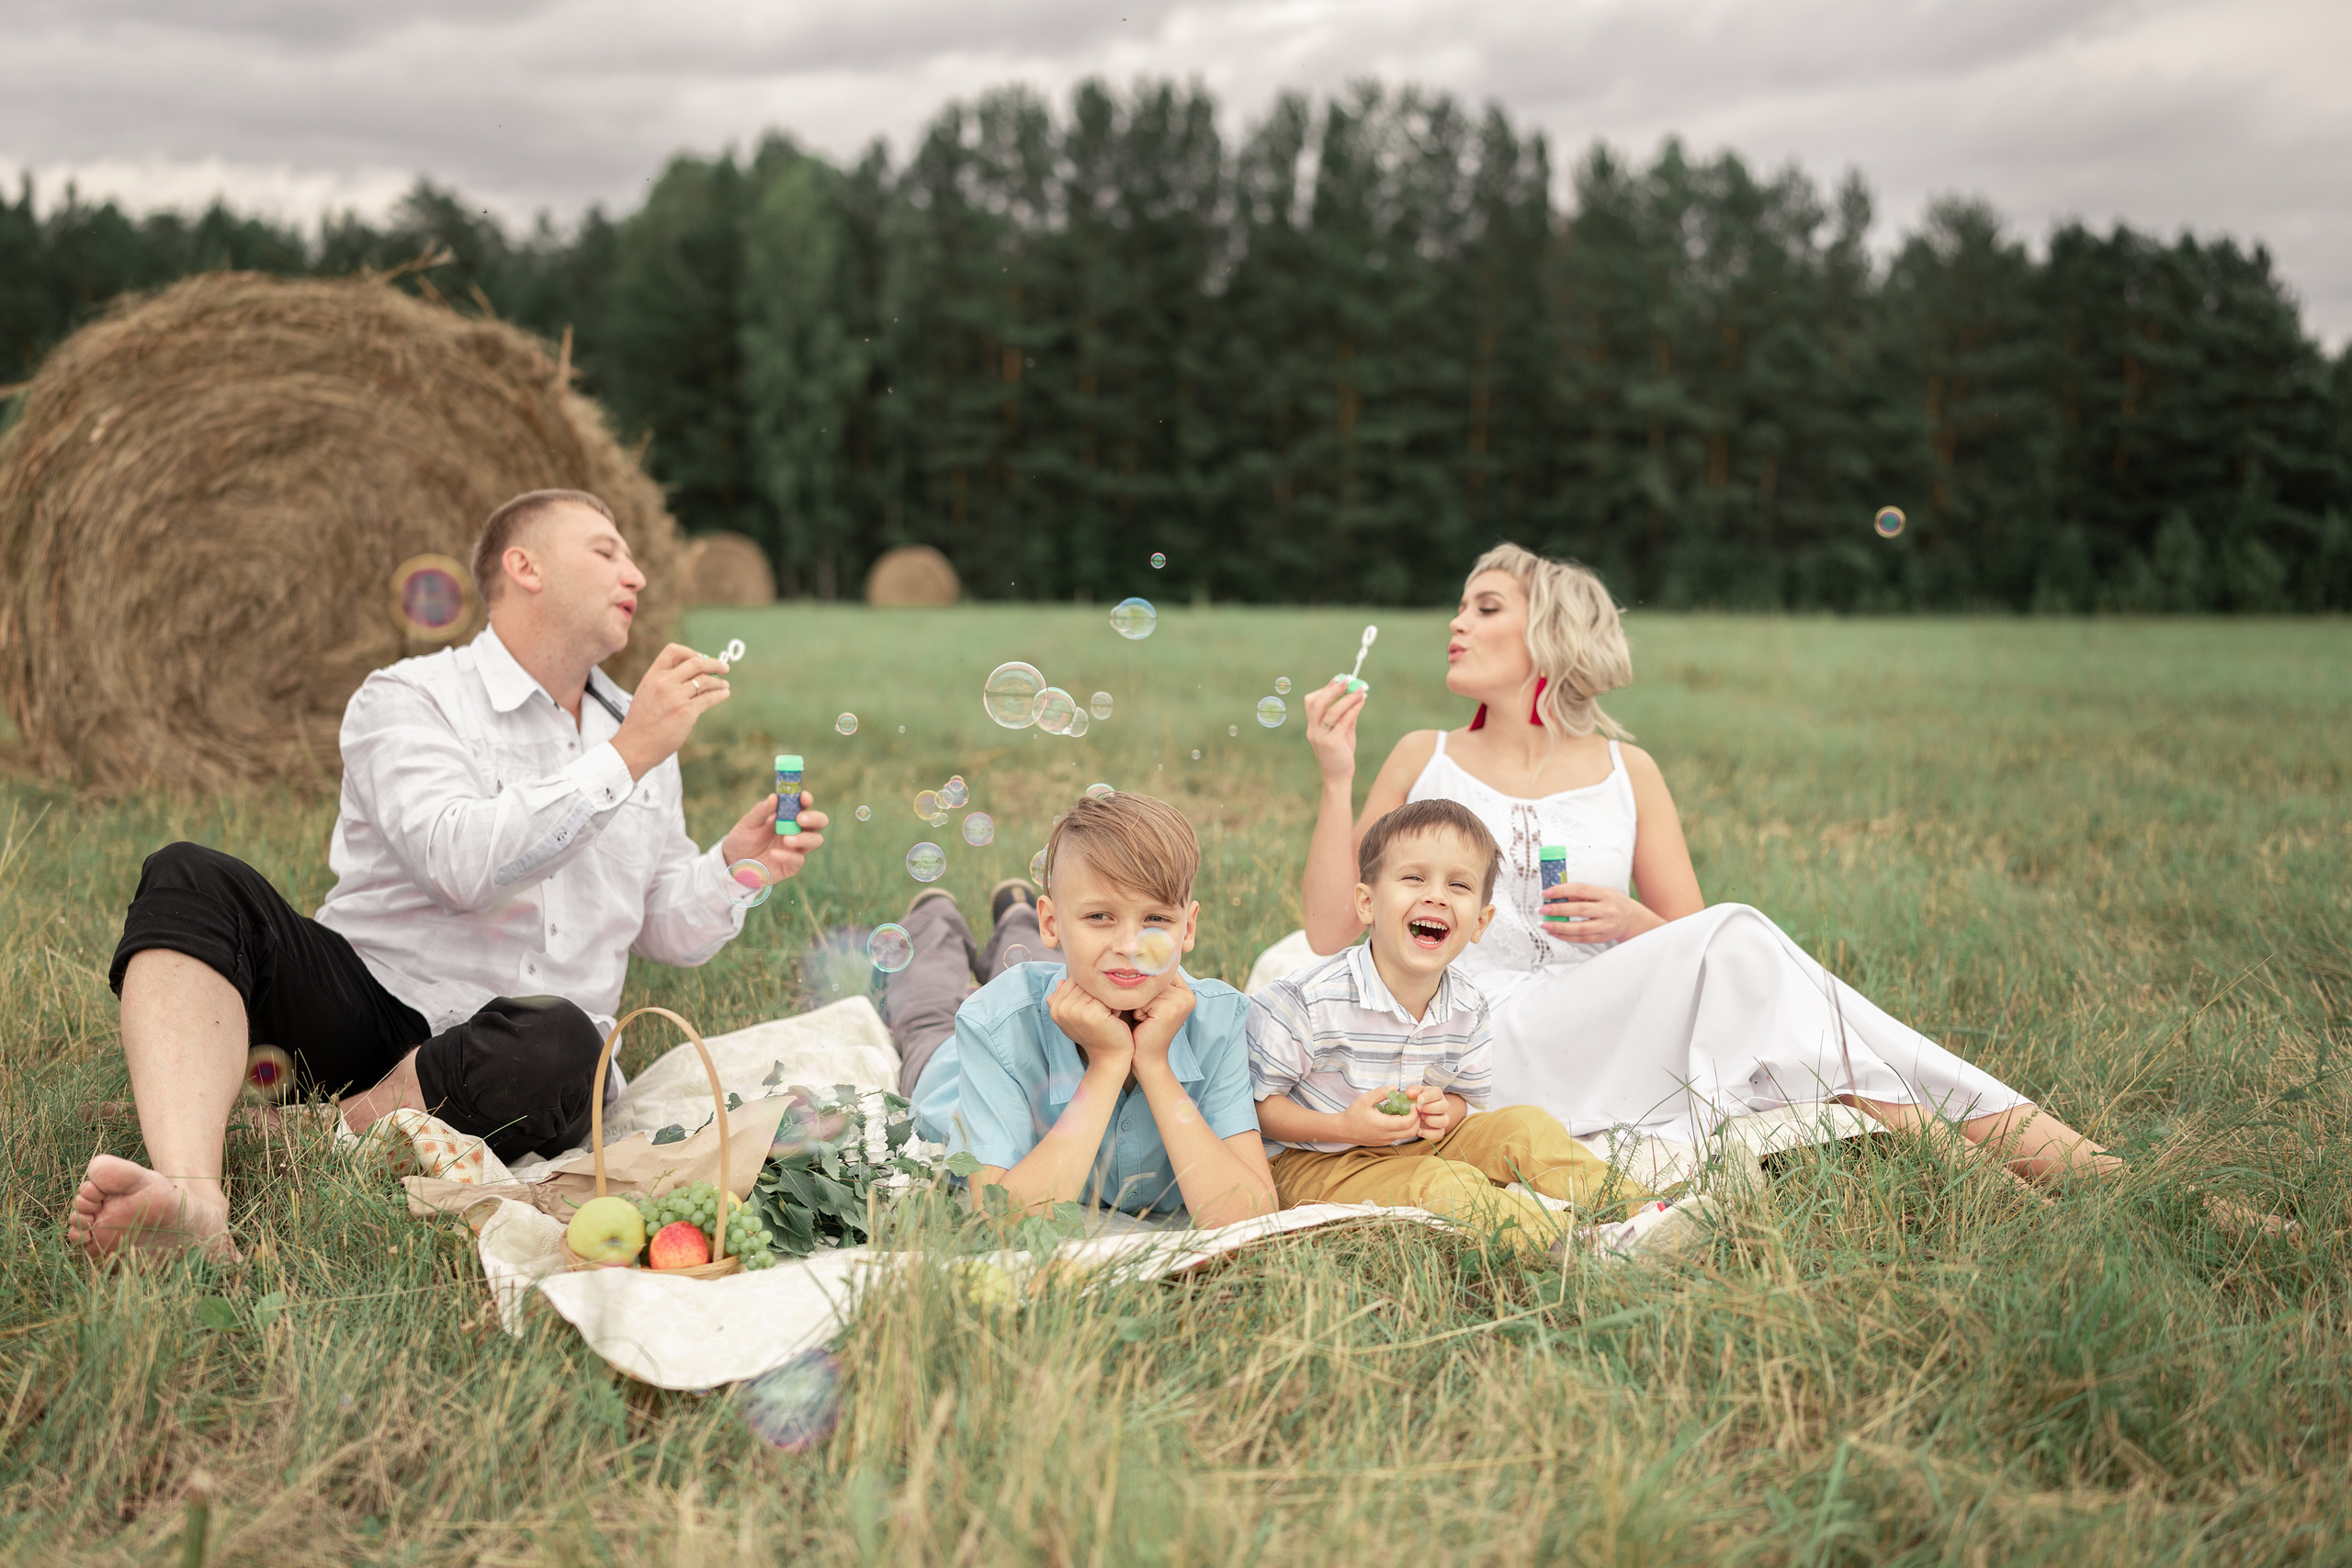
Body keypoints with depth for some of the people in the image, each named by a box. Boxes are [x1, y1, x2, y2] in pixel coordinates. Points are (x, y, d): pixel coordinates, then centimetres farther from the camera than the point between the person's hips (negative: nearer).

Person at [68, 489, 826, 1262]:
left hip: (503, 1056, 3)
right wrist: (624, 759, -17)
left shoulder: (640, 732, 17)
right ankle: (194, 1201, -47)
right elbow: (461, 863, -19)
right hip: (365, 1008, -2)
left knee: (564, 1042, -35)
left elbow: (663, 930, 19)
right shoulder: (408, 698, -1)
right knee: (193, 881, -28)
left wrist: (734, 865, -1)